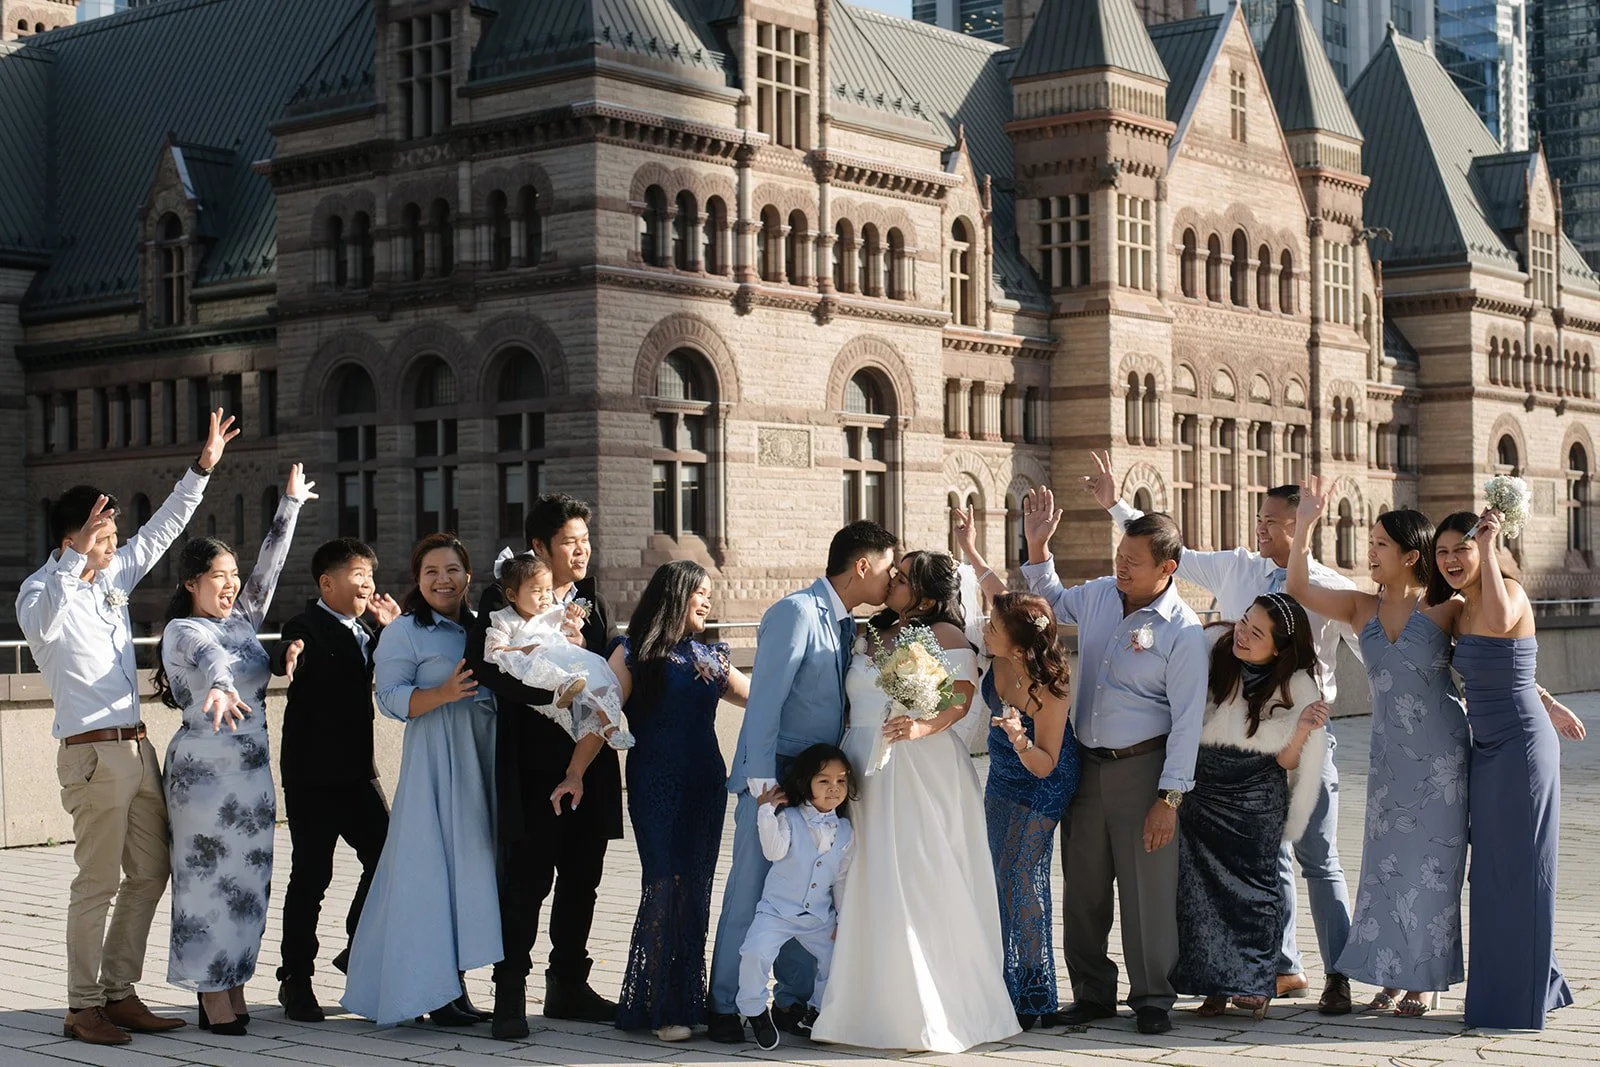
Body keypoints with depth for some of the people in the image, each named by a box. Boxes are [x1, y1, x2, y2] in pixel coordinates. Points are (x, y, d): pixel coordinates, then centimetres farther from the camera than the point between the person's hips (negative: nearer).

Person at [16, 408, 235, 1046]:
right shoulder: (41, 589, -8)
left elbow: (163, 530, 22)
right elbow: (42, 623, -32)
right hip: (92, 753, -8)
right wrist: (76, 556, -42)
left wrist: (203, 468, 16)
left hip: (137, 748, 8)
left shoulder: (113, 575, 14)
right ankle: (82, 1008, 1)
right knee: (98, 882, -6)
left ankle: (118, 993, 17)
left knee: (149, 874, 10)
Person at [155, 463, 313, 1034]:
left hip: (252, 768, 8)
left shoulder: (243, 621, 13)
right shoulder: (183, 631, -9)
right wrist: (221, 688, -54)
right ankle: (213, 1002, 1)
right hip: (206, 767, -8)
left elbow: (270, 566, 18)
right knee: (210, 880, -4)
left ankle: (233, 992, 15)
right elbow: (206, 659, -32)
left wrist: (291, 504, 18)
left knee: (247, 881, 9)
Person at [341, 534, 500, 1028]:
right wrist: (443, 694, -25)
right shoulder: (403, 632, -2)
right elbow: (390, 698, -11)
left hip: (483, 761, 6)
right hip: (433, 761, -6)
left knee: (469, 869, 6)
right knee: (432, 870, -7)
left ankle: (456, 983, 13)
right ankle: (436, 993, -3)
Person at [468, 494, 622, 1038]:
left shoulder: (593, 603, 15)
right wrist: (556, 692, -21)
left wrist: (578, 644, -9)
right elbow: (486, 667, -17)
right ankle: (510, 994, 4)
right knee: (526, 881, -5)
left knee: (581, 881, 11)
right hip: (533, 768, -6)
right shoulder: (502, 599, -4)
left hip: (588, 764, 6)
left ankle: (568, 986, 22)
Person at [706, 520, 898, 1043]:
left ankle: (793, 1002, 19)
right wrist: (763, 782, -21)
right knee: (751, 894, -2)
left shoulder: (843, 625, 13)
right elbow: (765, 700, -18)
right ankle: (725, 1009, 7)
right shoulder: (797, 613, -13)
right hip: (775, 775, -8)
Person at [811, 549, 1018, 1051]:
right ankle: (874, 1005, 9)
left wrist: (922, 726, -29)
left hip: (919, 772, -6)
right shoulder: (871, 637, 19)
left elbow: (961, 697, -12)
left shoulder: (943, 634, -1)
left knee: (918, 887, -7)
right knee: (869, 889, 3)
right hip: (865, 768, 6)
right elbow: (854, 703, 17)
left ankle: (931, 1012, 0)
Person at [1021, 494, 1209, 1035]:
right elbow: (1051, 601, 27)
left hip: (1141, 767, -6)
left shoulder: (1183, 630, -14)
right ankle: (1092, 992, 24)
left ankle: (1152, 998, 14)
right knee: (1083, 885, 12)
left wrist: (1169, 797, -15)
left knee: (1148, 889, 1)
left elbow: (1187, 720, -13)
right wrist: (1037, 548, 12)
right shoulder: (1098, 595, 3)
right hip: (1085, 762, 6)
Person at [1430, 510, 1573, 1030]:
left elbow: (1499, 622, -37)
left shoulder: (1509, 590, -13)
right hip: (1485, 750, 9)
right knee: (1492, 873, 14)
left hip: (1521, 746, -9)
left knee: (1517, 871, -1)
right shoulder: (1460, 611, 11)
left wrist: (1488, 548, -28)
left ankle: (1520, 1003, 8)